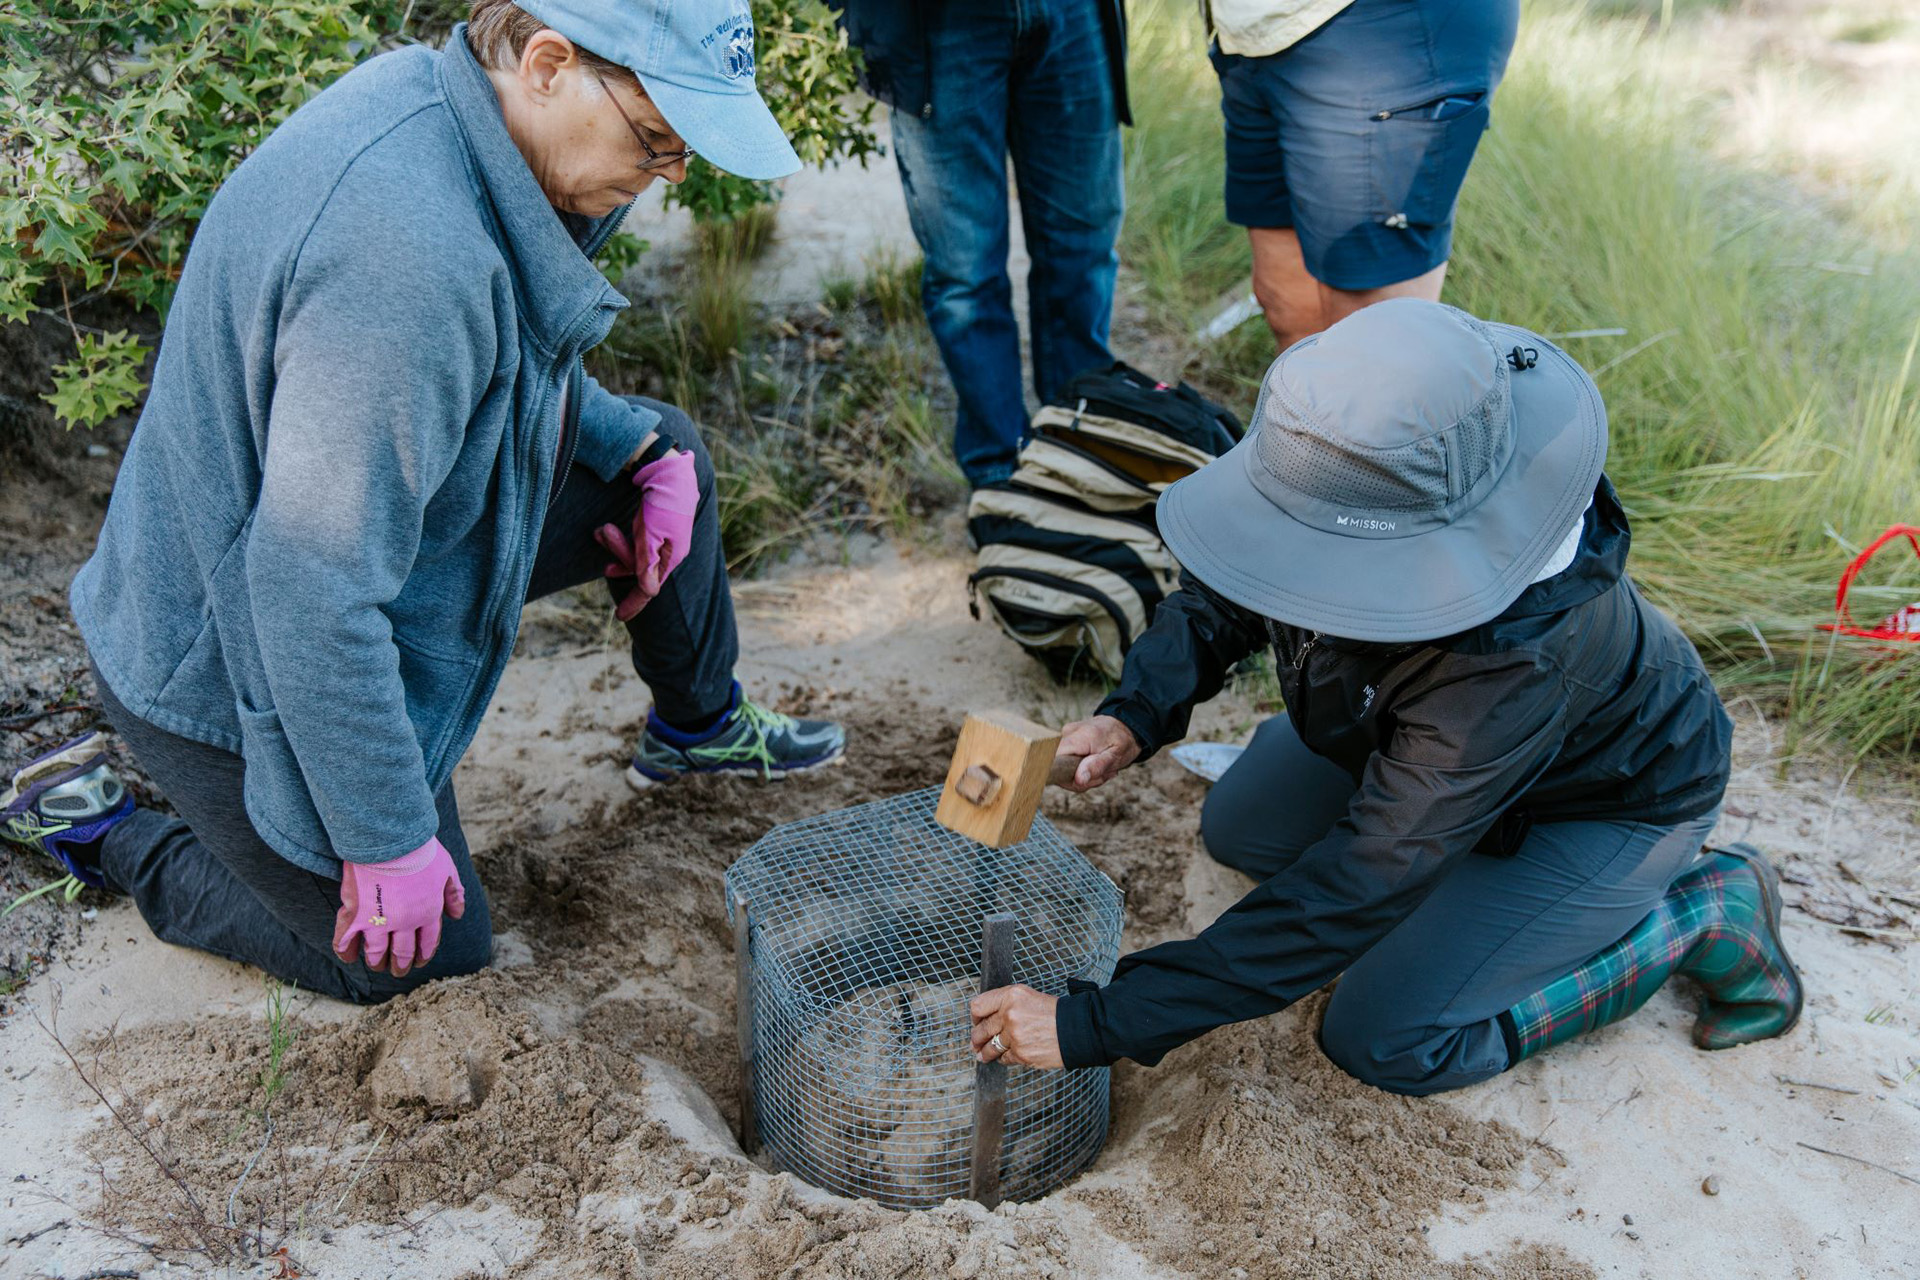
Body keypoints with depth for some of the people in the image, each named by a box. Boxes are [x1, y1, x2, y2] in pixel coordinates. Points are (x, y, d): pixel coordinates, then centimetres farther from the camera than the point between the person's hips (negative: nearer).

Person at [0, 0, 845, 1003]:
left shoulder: (442, 99, -7)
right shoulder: (409, 249, -38)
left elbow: (519, 351, 14)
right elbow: (312, 592, -35)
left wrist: (641, 445, 2)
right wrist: (388, 841, -25)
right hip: (249, 678, -9)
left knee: (666, 456, 8)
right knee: (426, 953, 10)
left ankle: (700, 724, 32)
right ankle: (94, 829, 20)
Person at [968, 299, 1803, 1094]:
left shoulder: (1514, 662, -45)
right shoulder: (1350, 484, -28)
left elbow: (1349, 898, -40)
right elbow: (1221, 596, -8)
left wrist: (1098, 1025, -39)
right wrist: (1135, 715, -27)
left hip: (1612, 794, -6)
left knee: (1387, 1041, -9)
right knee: (1241, 830, 6)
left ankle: (1702, 918, 5)